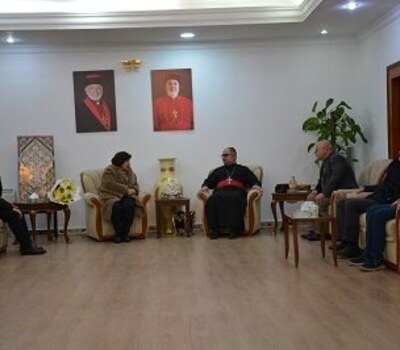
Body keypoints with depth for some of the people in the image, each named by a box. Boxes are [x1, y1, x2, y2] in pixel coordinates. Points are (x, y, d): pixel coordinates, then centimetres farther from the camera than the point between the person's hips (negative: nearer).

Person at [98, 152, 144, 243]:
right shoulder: (109, 171, -4)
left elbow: (135, 184, 17)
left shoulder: (129, 171, 16)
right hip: (111, 196, -4)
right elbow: (111, 185, -18)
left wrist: (133, 190, -7)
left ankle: (125, 233, -22)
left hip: (126, 196, 5)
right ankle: (118, 234, -23)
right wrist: (126, 190, -19)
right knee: (117, 207, -38)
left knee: (129, 206, -32)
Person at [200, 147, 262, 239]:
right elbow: (208, 182, 24)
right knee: (213, 199, -34)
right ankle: (214, 229, -36)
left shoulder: (243, 169, 28)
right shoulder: (217, 171, 36)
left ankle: (235, 228, -41)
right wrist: (205, 186, 1)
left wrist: (255, 185, -8)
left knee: (235, 198, -39)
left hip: (236, 192, -2)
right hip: (220, 192, 2)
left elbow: (253, 180, 14)